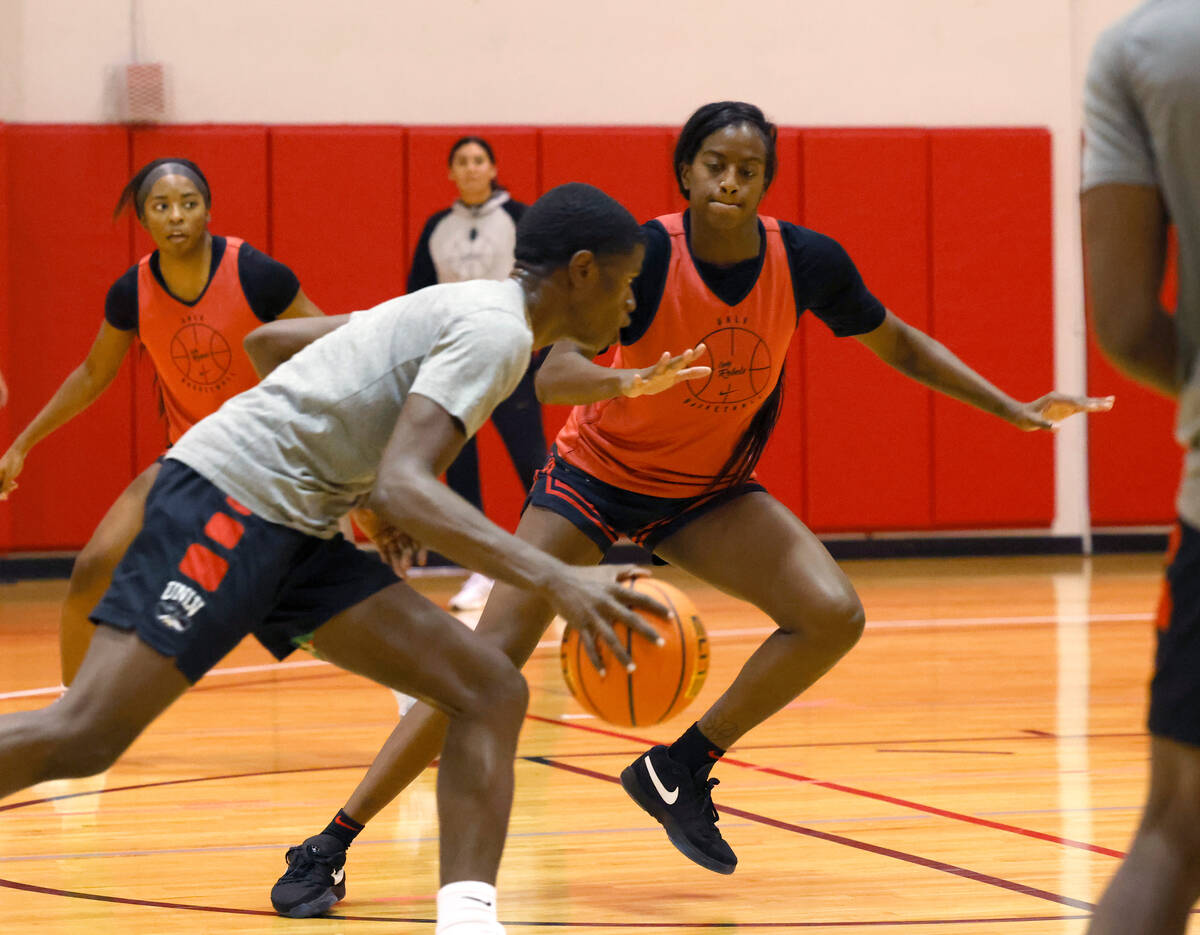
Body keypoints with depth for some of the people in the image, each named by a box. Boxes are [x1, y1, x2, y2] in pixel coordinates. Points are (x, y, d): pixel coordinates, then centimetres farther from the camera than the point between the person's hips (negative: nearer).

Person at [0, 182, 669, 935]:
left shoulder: (456, 309, 19)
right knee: (83, 738, -18)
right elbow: (403, 486, -25)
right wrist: (556, 581, -32)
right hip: (230, 499, -10)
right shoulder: (495, 328, -12)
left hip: (301, 528, 10)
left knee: (492, 694, -1)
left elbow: (268, 341, 27)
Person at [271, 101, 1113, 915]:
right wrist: (629, 381, -57)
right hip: (598, 474, -4)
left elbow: (900, 344, 2)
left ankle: (681, 769, -1)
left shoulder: (806, 262, -15)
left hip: (710, 491, 4)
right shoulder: (644, 255, -26)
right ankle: (333, 843, -4)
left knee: (834, 617, -17)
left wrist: (1016, 410, -1)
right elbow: (554, 375, -37)